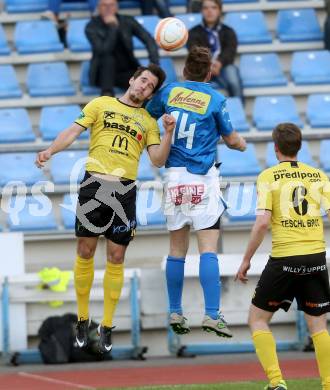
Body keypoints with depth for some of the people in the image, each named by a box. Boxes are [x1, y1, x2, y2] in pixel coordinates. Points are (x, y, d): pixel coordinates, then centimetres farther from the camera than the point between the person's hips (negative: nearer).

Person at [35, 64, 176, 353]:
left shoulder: (148, 122, 15)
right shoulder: (101, 104, 10)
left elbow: (158, 160, 7)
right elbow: (74, 131, 2)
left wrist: (169, 132, -8)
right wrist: (50, 150, -15)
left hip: (125, 190, 2)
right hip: (94, 183, -1)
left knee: (116, 258, 2)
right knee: (85, 253, 1)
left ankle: (107, 326, 11)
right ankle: (83, 319, 14)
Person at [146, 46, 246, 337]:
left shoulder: (169, 92, 5)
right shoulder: (215, 100, -2)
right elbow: (231, 140, 7)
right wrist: (242, 144, 29)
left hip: (174, 177, 4)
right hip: (203, 179, -3)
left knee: (177, 251, 11)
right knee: (208, 250, -8)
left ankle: (175, 313, 14)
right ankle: (212, 314, -15)